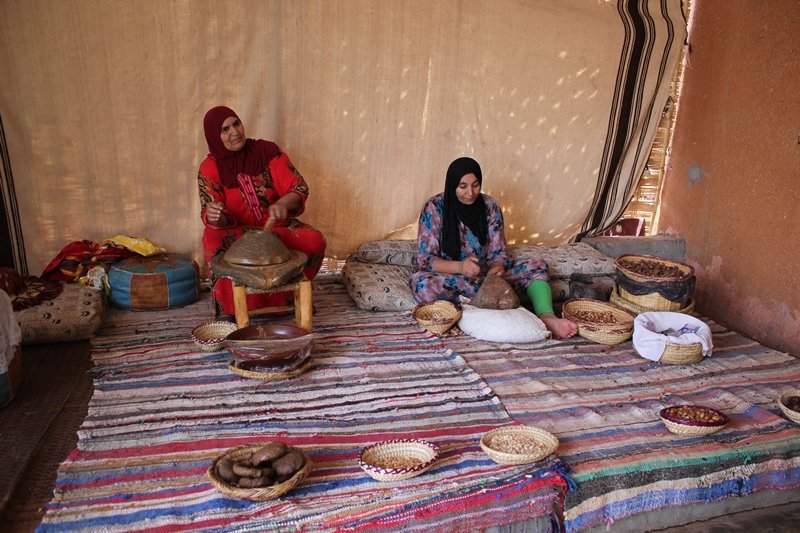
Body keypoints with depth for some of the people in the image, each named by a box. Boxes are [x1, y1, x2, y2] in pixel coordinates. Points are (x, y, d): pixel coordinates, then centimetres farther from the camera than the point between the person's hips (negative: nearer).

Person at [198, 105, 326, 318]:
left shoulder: (267, 151, -5)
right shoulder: (210, 168, -5)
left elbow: (300, 188, -10)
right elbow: (212, 217, -13)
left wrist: (283, 203, -34)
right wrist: (213, 216, -40)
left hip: (278, 227, 1)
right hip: (237, 233, -1)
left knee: (314, 241, -27)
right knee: (214, 241, -34)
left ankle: (290, 294, -1)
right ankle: (230, 306, -15)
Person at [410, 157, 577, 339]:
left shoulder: (490, 206, -4)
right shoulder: (434, 207, -13)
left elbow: (498, 252, -3)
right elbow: (425, 260, -17)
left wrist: (497, 267, -28)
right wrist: (460, 267, -35)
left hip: (486, 274, 4)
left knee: (537, 266, -13)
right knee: (422, 283, -37)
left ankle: (547, 317, -40)